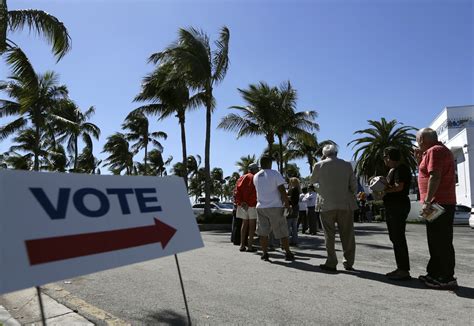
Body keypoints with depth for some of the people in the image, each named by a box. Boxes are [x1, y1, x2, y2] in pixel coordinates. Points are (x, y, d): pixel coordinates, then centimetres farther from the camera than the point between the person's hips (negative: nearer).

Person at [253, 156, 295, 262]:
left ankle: (265, 254, 8)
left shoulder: (256, 176, 9)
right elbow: (282, 189, -10)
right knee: (282, 232, 5)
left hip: (261, 207, 4)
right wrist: (287, 202, -1)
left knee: (263, 232, 8)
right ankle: (288, 254, 11)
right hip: (275, 206, -4)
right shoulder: (275, 173, -7)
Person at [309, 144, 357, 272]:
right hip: (346, 204, 2)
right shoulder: (347, 165, 2)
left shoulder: (319, 165, -2)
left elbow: (312, 181, 13)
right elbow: (354, 186, 2)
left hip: (328, 205, -2)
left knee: (329, 235, 6)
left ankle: (331, 263, 7)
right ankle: (349, 263, 18)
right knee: (347, 235, 11)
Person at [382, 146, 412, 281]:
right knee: (395, 237, 12)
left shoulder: (401, 169, -11)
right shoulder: (392, 170, 20)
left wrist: (384, 190, -10)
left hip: (399, 206, -11)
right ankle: (400, 268, 19)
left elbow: (399, 187, -22)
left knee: (398, 238, -9)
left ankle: (404, 271, -4)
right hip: (391, 207, 11)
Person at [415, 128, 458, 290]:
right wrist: (420, 160, 15)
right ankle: (435, 274, 21)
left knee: (441, 242, -6)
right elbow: (427, 174, 24)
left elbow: (435, 176, -23)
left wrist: (427, 201, -24)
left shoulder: (434, 151, -12)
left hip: (438, 203, -11)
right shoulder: (441, 150, 22)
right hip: (443, 203, 11)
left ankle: (447, 278, -1)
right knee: (437, 241, 14)